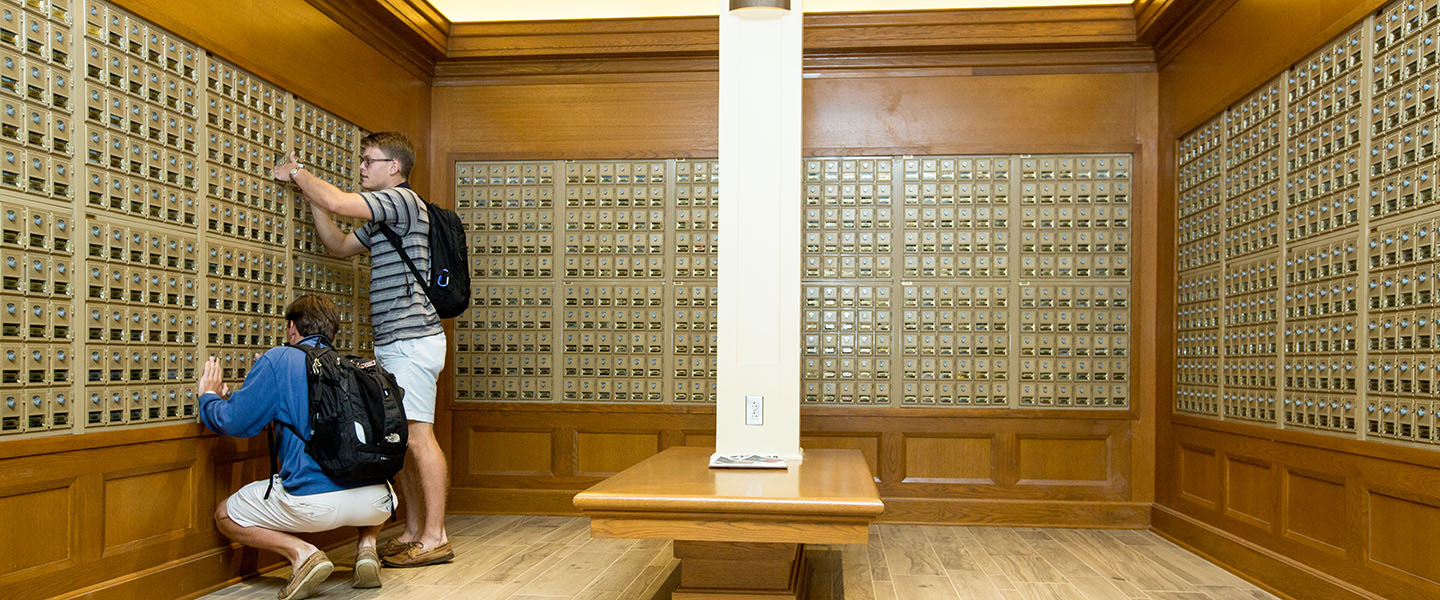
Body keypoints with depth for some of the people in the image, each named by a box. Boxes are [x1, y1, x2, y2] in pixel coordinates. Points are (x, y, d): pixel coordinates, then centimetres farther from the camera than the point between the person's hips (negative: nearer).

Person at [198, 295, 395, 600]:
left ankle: (301, 553, -1)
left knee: (225, 515, 22)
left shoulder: (279, 359, 2)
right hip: (375, 503, 5)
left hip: (314, 500, -4)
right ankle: (367, 545, 13)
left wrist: (209, 396, 22)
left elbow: (234, 422, -1)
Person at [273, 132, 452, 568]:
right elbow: (339, 246, 27)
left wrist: (297, 172, 0)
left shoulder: (403, 200, -9)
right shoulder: (382, 217, 24)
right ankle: (413, 532, 17)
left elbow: (337, 202, -19)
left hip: (412, 340, -10)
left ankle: (434, 537, -5)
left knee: (417, 435, -9)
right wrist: (309, 192, 19)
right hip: (391, 344, 11)